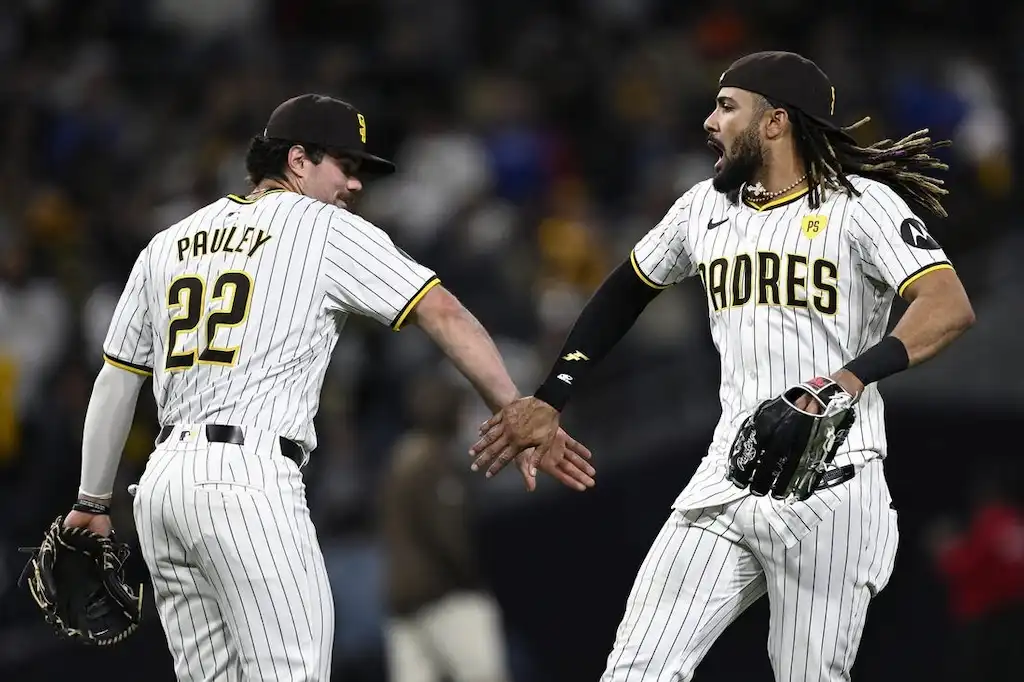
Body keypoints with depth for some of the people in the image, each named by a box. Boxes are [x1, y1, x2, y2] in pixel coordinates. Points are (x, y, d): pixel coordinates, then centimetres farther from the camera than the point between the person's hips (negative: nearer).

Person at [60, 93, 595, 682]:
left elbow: (116, 380, 21)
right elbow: (444, 314, -6)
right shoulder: (327, 229, 3)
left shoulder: (169, 243, 19)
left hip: (162, 481, 7)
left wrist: (93, 502, 27)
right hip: (250, 479, -7)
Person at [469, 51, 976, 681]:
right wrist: (550, 400, 18)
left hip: (831, 492, -5)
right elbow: (626, 293, 29)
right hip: (726, 485, 5)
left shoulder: (860, 204, -5)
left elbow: (950, 308, -17)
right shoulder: (706, 208, 15)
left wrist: (855, 375, -34)